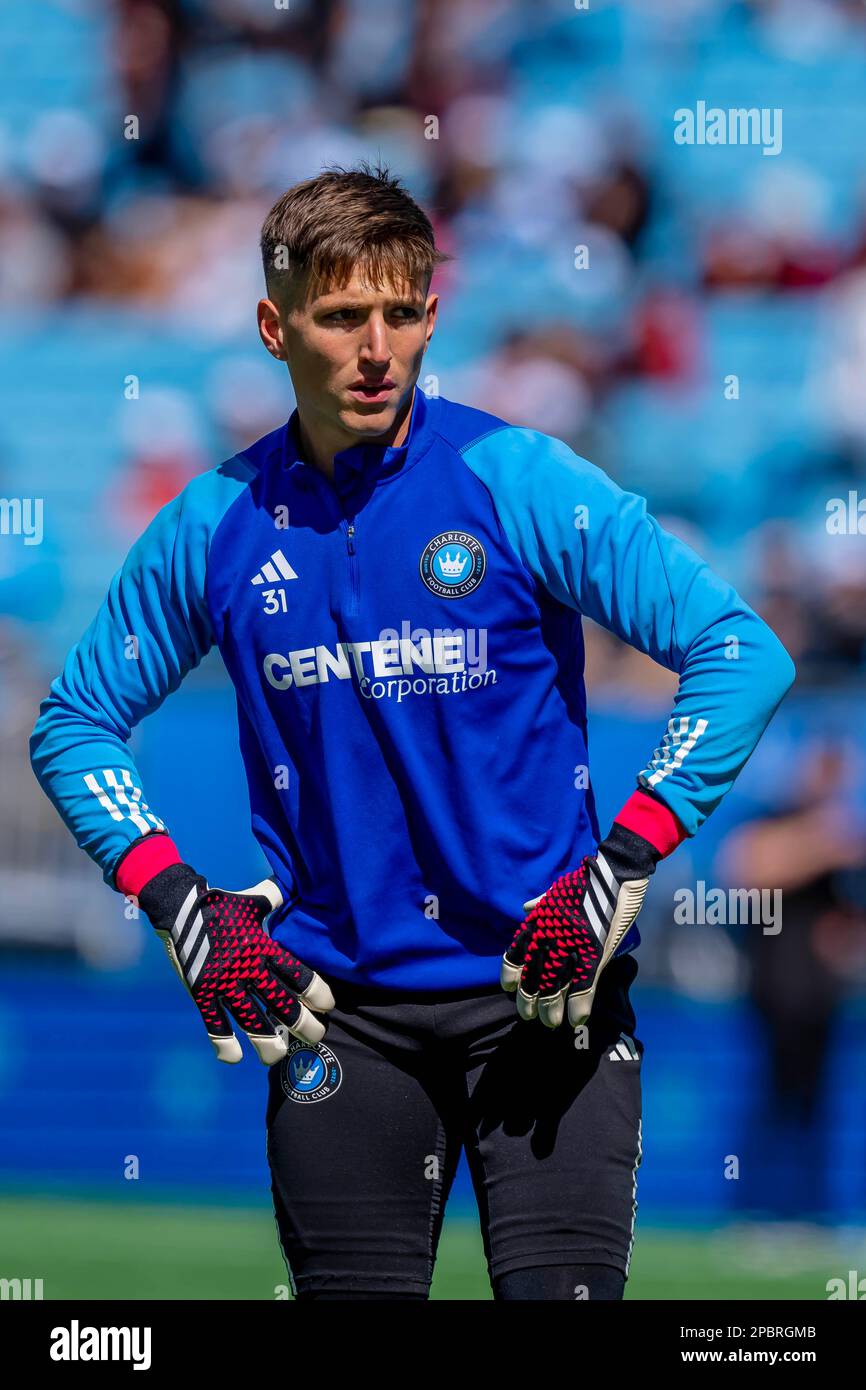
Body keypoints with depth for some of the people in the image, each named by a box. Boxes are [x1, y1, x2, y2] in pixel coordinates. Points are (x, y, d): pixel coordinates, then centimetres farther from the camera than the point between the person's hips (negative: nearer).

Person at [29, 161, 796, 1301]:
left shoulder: (517, 482, -7)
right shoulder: (217, 526, 3)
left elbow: (745, 658, -8)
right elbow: (74, 726, 15)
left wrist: (623, 867, -16)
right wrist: (182, 907, 1)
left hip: (540, 990, -2)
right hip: (338, 1007, 3)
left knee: (559, 1292, -11)